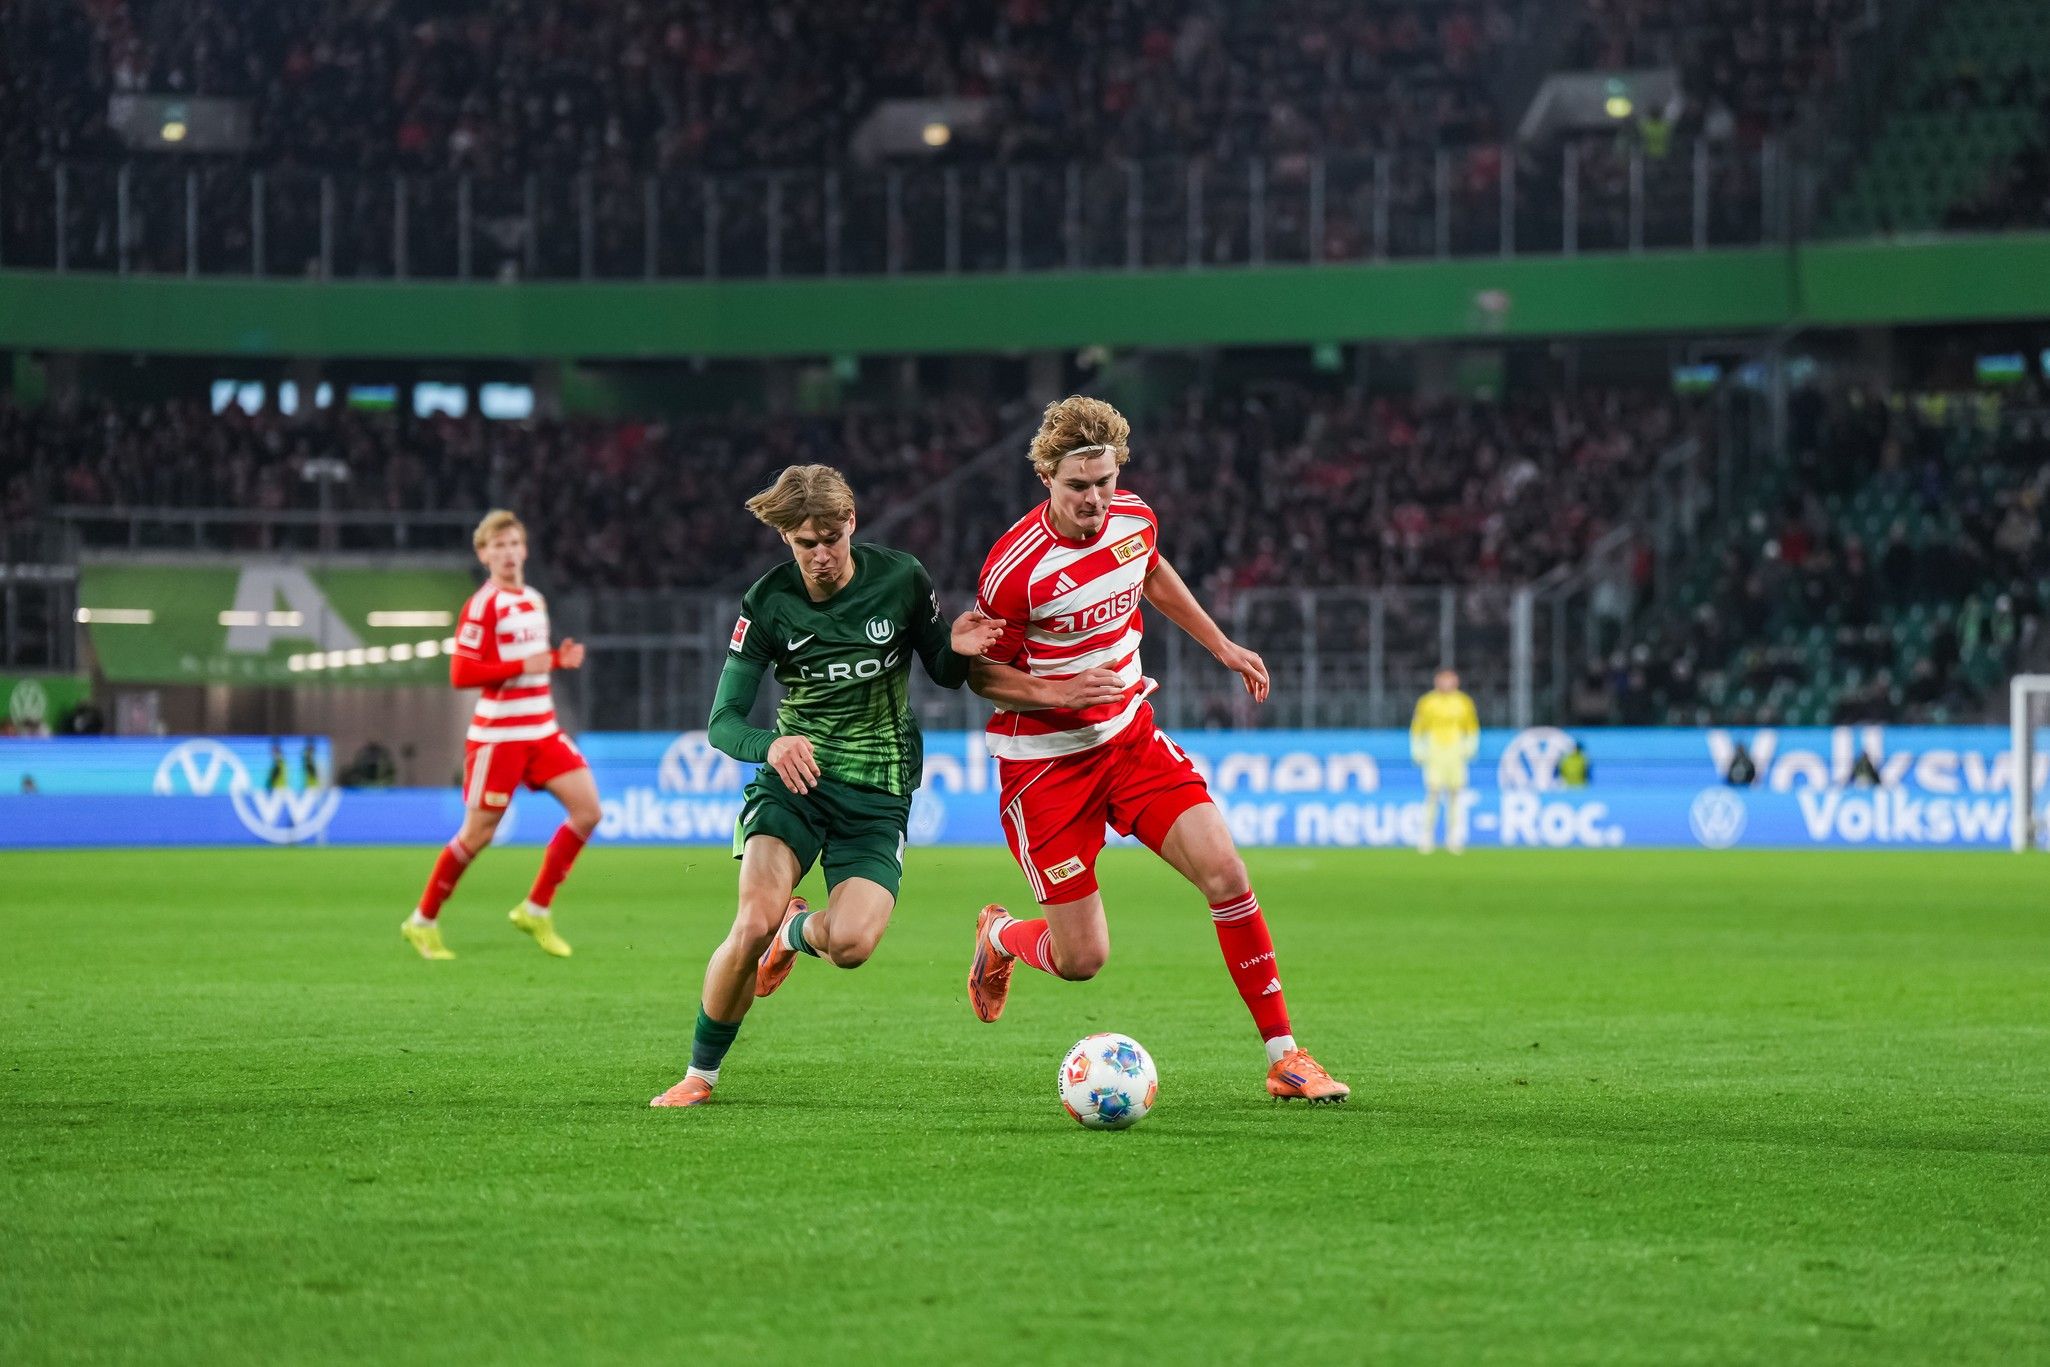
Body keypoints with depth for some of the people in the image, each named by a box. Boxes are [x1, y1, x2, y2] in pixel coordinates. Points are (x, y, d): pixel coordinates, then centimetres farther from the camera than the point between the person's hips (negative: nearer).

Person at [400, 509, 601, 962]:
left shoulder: (535, 601, 13)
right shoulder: (483, 605, -12)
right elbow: (460, 674, -18)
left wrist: (558, 659, 7)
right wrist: (523, 666, -22)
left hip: (542, 731, 7)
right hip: (498, 734, -7)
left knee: (587, 809, -4)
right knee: (478, 834, -3)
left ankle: (536, 910, 6)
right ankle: (423, 922, 13)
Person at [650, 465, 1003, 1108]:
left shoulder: (901, 579, -4)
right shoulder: (768, 603, -6)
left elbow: (944, 675, 10)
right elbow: (723, 722, -6)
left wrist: (957, 652, -15)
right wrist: (770, 744, -29)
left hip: (877, 794, 0)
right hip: (794, 776, 0)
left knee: (850, 944, -23)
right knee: (753, 923, -25)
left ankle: (799, 930, 18)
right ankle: (700, 1074, -3)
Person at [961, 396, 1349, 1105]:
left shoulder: (1134, 518, -4)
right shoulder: (1015, 567, -22)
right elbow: (982, 673, -10)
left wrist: (1220, 644, 24)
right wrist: (1060, 693, -26)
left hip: (1131, 737, 5)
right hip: (1044, 763, -5)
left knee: (1224, 871, -13)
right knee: (1081, 960, -4)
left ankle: (1284, 1056, -5)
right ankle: (1000, 936, 34)